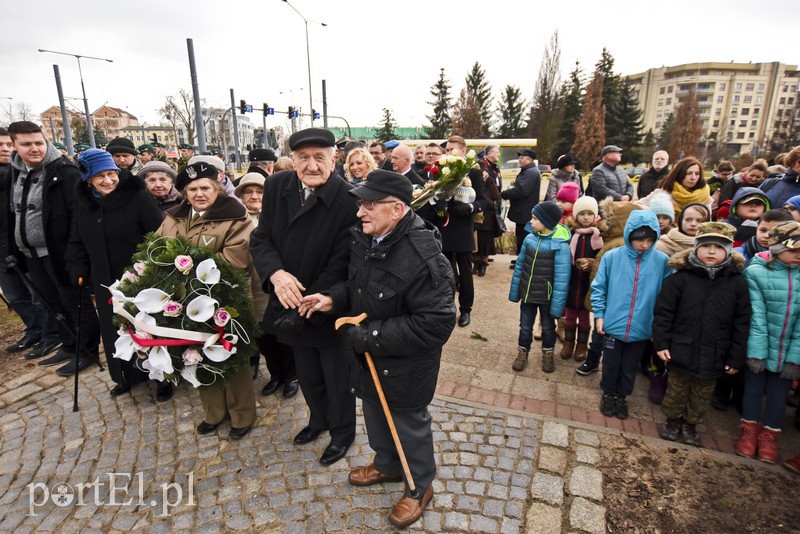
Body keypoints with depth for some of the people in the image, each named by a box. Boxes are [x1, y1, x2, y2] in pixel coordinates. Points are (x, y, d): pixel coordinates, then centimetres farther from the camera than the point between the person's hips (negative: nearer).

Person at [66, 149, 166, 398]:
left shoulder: (138, 196, -15)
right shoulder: (84, 201, 4)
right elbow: (77, 241, 15)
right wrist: (78, 271, 6)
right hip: (106, 282, 6)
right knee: (116, 333, 17)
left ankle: (163, 377, 23)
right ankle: (129, 376, 37)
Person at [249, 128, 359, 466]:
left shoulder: (349, 200, -23)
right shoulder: (277, 187, -6)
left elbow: (341, 264, -22)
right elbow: (260, 239, -2)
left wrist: (307, 307, -24)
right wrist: (275, 273, -22)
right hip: (292, 302, 5)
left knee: (337, 378, 16)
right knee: (307, 374, 25)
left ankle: (342, 432, 42)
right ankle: (318, 418, 52)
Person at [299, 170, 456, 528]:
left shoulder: (423, 257, -32)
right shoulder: (364, 239, -6)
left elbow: (436, 323, -32)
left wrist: (372, 336, -28)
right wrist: (333, 298, -8)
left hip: (405, 366, -8)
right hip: (369, 357, 8)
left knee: (410, 426, 16)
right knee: (375, 414, 28)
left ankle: (420, 487, 43)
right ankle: (387, 465, 56)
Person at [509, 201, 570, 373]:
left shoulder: (560, 245, -21)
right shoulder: (529, 239, -6)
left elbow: (562, 278, -18)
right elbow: (519, 266, 3)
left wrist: (557, 305, -17)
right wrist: (514, 291, 7)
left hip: (547, 297, -3)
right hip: (527, 293, 3)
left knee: (548, 327, 19)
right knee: (525, 326, 17)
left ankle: (547, 355, 42)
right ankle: (522, 353, 38)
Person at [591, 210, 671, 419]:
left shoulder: (662, 261, -8)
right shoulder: (612, 257, -9)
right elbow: (598, 288, -2)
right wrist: (599, 315, -4)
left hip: (641, 329, 1)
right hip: (613, 325, -1)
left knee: (629, 369, 19)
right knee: (610, 365, 17)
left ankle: (621, 397, 42)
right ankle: (608, 394, 41)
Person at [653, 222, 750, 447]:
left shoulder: (737, 282, -4)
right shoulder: (680, 277, -10)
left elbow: (741, 323, -1)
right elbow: (663, 312, -7)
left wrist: (736, 358, -1)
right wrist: (661, 343, -11)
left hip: (714, 355, 2)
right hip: (682, 350, -2)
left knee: (702, 395, 18)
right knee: (677, 390, 15)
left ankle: (691, 424, 39)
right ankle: (672, 420, 37)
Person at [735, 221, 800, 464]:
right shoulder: (756, 272, -11)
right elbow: (756, 316, -13)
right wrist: (756, 351, -16)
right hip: (760, 349, -2)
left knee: (778, 396, 14)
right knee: (753, 390, 13)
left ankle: (769, 436, 34)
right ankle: (749, 431, 32)